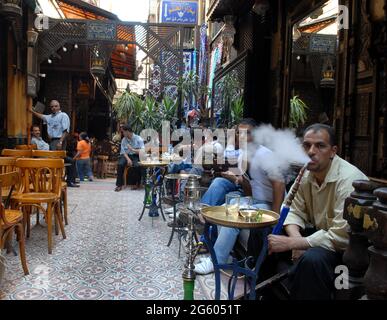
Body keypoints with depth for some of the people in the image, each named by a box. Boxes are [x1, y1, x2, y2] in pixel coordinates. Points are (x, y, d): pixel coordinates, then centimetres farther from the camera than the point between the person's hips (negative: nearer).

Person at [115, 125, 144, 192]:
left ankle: (136, 183, -11)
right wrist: (128, 159, -18)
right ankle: (119, 185, -20)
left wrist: (132, 149, -25)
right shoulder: (124, 140, 5)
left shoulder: (138, 139, -7)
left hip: (136, 156, -3)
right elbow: (123, 151, 0)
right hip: (127, 155, 3)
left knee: (137, 165, -35)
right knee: (120, 164, -28)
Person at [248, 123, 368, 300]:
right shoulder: (306, 173, -3)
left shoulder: (349, 180, -26)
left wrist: (290, 243, -26)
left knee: (312, 259, -39)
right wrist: (297, 240, -19)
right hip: (318, 232, 8)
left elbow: (341, 237, -29)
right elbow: (295, 212, 3)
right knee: (261, 231, -1)